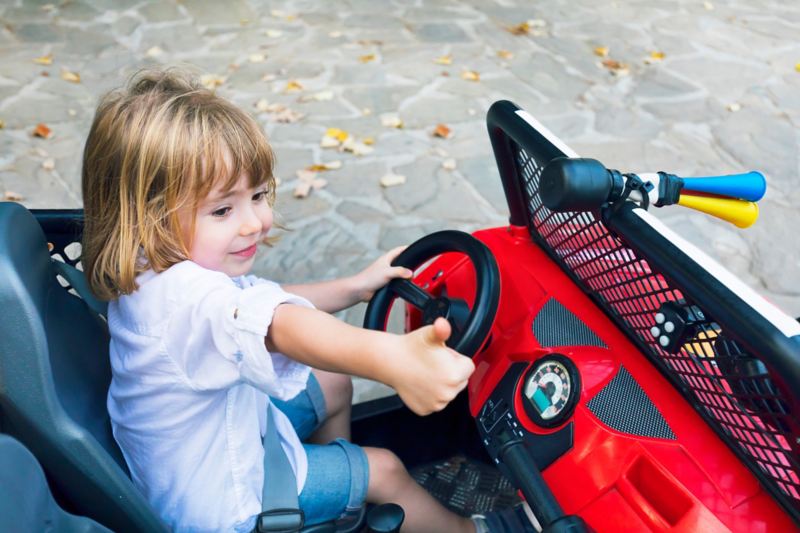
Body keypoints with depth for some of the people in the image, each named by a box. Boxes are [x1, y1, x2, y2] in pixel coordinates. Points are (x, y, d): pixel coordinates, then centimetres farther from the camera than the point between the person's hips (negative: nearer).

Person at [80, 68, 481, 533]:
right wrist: (391, 358, -77)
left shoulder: (166, 272, -8)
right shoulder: (179, 297, -41)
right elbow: (279, 327, -62)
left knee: (334, 383, 21)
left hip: (230, 428, 9)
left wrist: (354, 287, 1)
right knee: (384, 469, 2)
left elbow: (269, 301, 7)